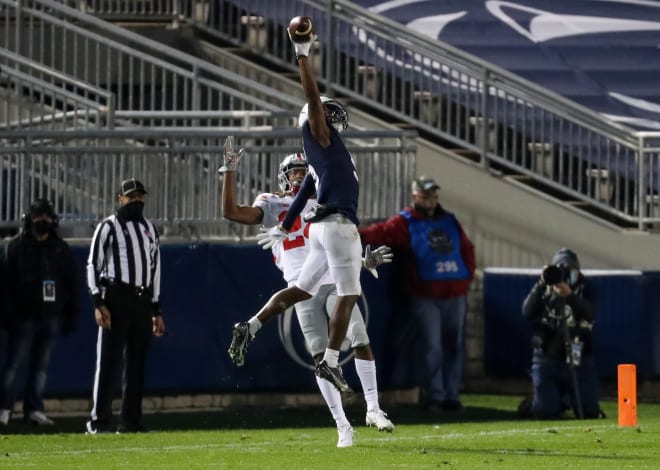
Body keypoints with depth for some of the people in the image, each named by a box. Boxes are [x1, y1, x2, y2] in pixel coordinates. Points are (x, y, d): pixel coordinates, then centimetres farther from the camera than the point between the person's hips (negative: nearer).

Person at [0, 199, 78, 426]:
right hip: (24, 316, -4)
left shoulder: (61, 248, 12)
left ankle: (34, 409, 11)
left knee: (41, 365, 6)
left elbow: (70, 285, 14)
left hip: (51, 316, 4)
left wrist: (70, 315, 8)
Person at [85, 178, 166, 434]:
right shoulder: (108, 227, 0)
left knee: (136, 362, 6)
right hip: (116, 297, -6)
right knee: (108, 360, -9)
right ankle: (99, 420, -9)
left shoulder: (150, 229, 18)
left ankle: (131, 421, 10)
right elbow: (93, 265, -5)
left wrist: (156, 311, 18)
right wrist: (98, 304, -15)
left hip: (143, 300, 6)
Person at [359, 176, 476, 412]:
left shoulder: (449, 220, 14)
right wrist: (356, 234, -34)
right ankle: (435, 396, 1)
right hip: (426, 297, -5)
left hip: (455, 295, 5)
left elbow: (467, 248, 19)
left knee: (454, 346, 7)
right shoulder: (405, 222, -1)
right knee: (432, 347, -5)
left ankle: (452, 395, 14)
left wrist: (467, 276, 6)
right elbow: (382, 231, -17)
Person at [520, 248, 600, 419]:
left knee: (589, 412, -5)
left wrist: (569, 296, -34)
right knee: (545, 412, -9)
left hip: (578, 359, 0)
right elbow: (527, 312, -13)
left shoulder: (584, 288, 1)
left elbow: (588, 314, -18)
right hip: (548, 357, 0)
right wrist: (541, 284, -23)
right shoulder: (544, 289, 3)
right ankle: (560, 401, 27)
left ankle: (570, 398, 31)